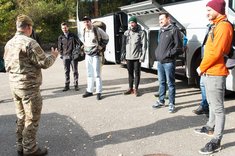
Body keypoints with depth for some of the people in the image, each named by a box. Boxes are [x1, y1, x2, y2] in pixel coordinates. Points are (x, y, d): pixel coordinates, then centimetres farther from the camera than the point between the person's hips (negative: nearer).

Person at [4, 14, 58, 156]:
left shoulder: (9, 44, 9)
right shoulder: (29, 43, -17)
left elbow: (7, 66, 16)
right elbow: (45, 63, -15)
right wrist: (54, 55, 3)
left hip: (14, 85, 8)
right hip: (29, 87, -8)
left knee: (21, 117, 18)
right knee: (32, 119, 3)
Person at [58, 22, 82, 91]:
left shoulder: (73, 35, 5)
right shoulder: (60, 37, 7)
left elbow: (80, 43, 4)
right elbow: (59, 47, 11)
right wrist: (62, 54, 2)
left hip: (74, 56, -1)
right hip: (65, 57, 1)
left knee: (75, 71, 3)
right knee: (66, 71, 5)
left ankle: (76, 85, 11)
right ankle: (67, 85, 13)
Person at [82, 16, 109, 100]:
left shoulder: (97, 30, -10)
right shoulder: (84, 31, 9)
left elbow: (106, 38, 0)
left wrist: (101, 46, -5)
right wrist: (85, 47, 13)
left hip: (96, 55, -6)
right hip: (87, 55, 6)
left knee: (97, 74, -5)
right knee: (89, 74, 12)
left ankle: (99, 92, 1)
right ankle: (89, 91, 22)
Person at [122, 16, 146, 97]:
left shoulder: (141, 32, -3)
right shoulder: (126, 33, 8)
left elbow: (144, 45, -5)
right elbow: (124, 44, 12)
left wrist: (142, 56, -12)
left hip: (137, 57, -4)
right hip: (128, 57, 4)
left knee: (137, 73, 3)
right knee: (130, 73, 11)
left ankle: (136, 89, 13)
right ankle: (130, 88, 21)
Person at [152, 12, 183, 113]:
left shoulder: (174, 30, -7)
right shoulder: (161, 31, 18)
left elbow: (179, 46, -12)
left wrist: (168, 54, -14)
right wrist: (157, 53, 11)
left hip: (169, 62, -8)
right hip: (160, 62, 8)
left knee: (170, 83, 0)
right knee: (161, 82, 16)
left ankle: (171, 104, 9)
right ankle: (161, 101, 28)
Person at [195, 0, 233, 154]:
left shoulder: (224, 26, -15)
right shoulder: (216, 25, 17)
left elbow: (216, 52, -22)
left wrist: (202, 67, -10)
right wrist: (204, 68, 13)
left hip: (216, 73, -10)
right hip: (210, 72, 10)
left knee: (218, 107, -6)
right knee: (212, 103, 22)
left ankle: (216, 141, -2)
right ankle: (210, 126, 39)